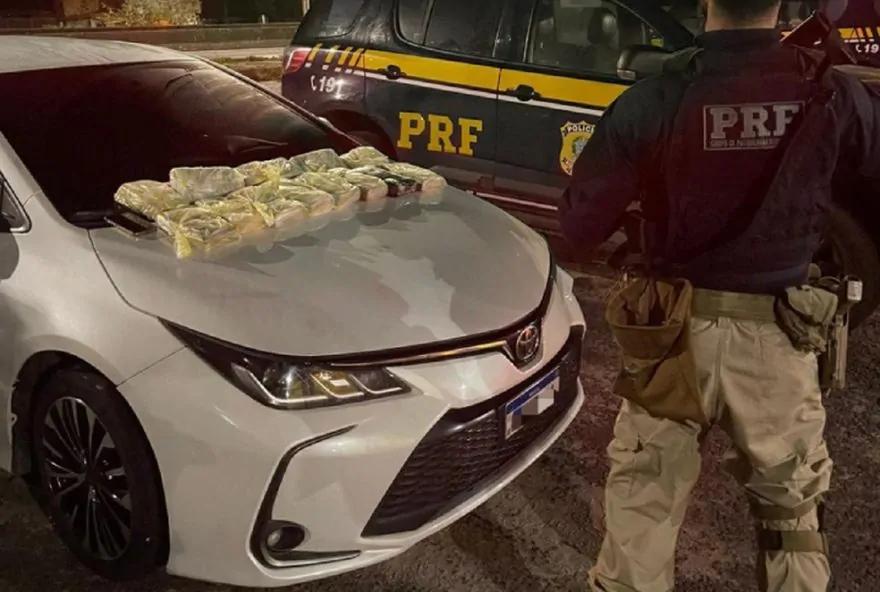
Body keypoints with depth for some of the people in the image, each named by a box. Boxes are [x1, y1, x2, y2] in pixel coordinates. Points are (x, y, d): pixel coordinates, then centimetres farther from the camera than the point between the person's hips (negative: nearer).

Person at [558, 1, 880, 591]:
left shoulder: (653, 97, -14)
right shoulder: (833, 93, -10)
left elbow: (580, 227, -12)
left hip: (677, 325, -1)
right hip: (779, 336, 1)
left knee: (643, 495, 18)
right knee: (792, 503, 24)